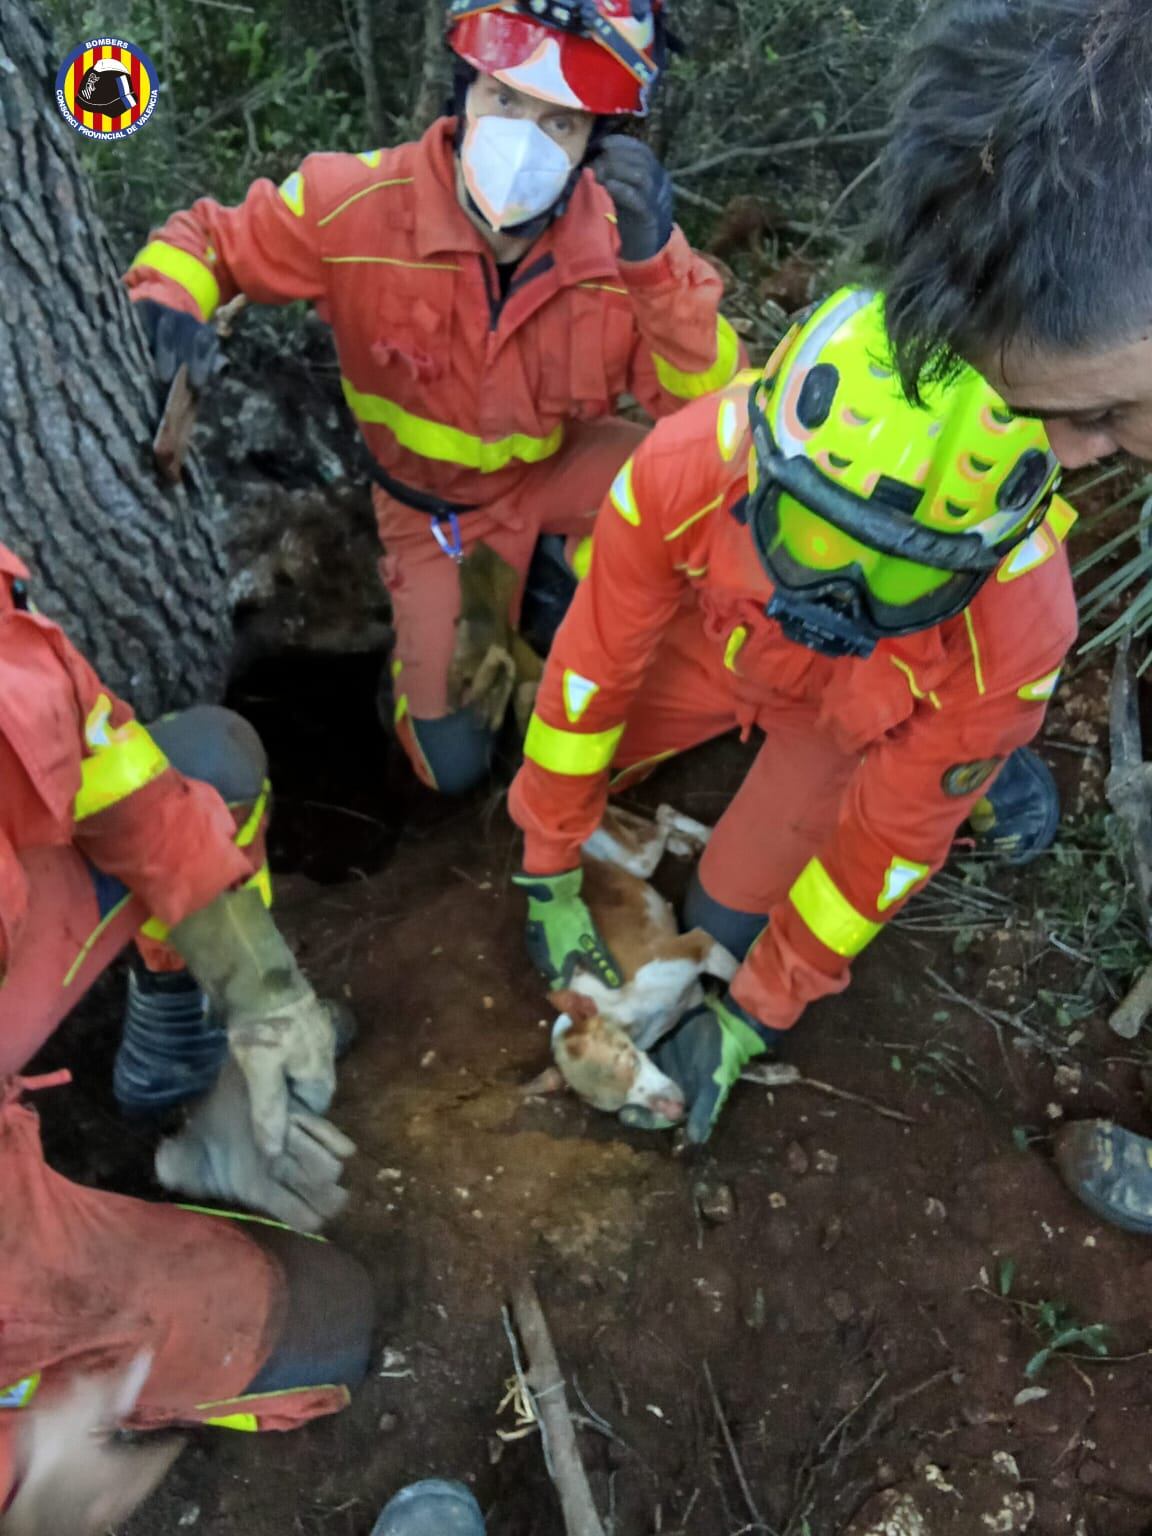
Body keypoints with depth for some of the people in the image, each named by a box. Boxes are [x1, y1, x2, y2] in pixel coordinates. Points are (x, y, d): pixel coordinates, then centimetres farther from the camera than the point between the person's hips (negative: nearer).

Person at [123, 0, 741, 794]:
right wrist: (168, 306, -36)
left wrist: (654, 262, -42)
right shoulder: (357, 202, -28)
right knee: (454, 765, 1)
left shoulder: (626, 233, -23)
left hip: (561, 471, 1)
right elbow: (204, 238, -13)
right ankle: (420, 659, 34)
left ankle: (568, 563, 3)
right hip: (434, 507, -1)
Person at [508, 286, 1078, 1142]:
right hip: (722, 636, 2)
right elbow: (595, 666, -24)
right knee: (541, 777, 3)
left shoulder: (1013, 639, -41)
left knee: (726, 927, -1)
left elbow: (889, 841, -26)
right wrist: (550, 877, -14)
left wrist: (751, 1020, -16)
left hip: (858, 713, -2)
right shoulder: (687, 468, -40)